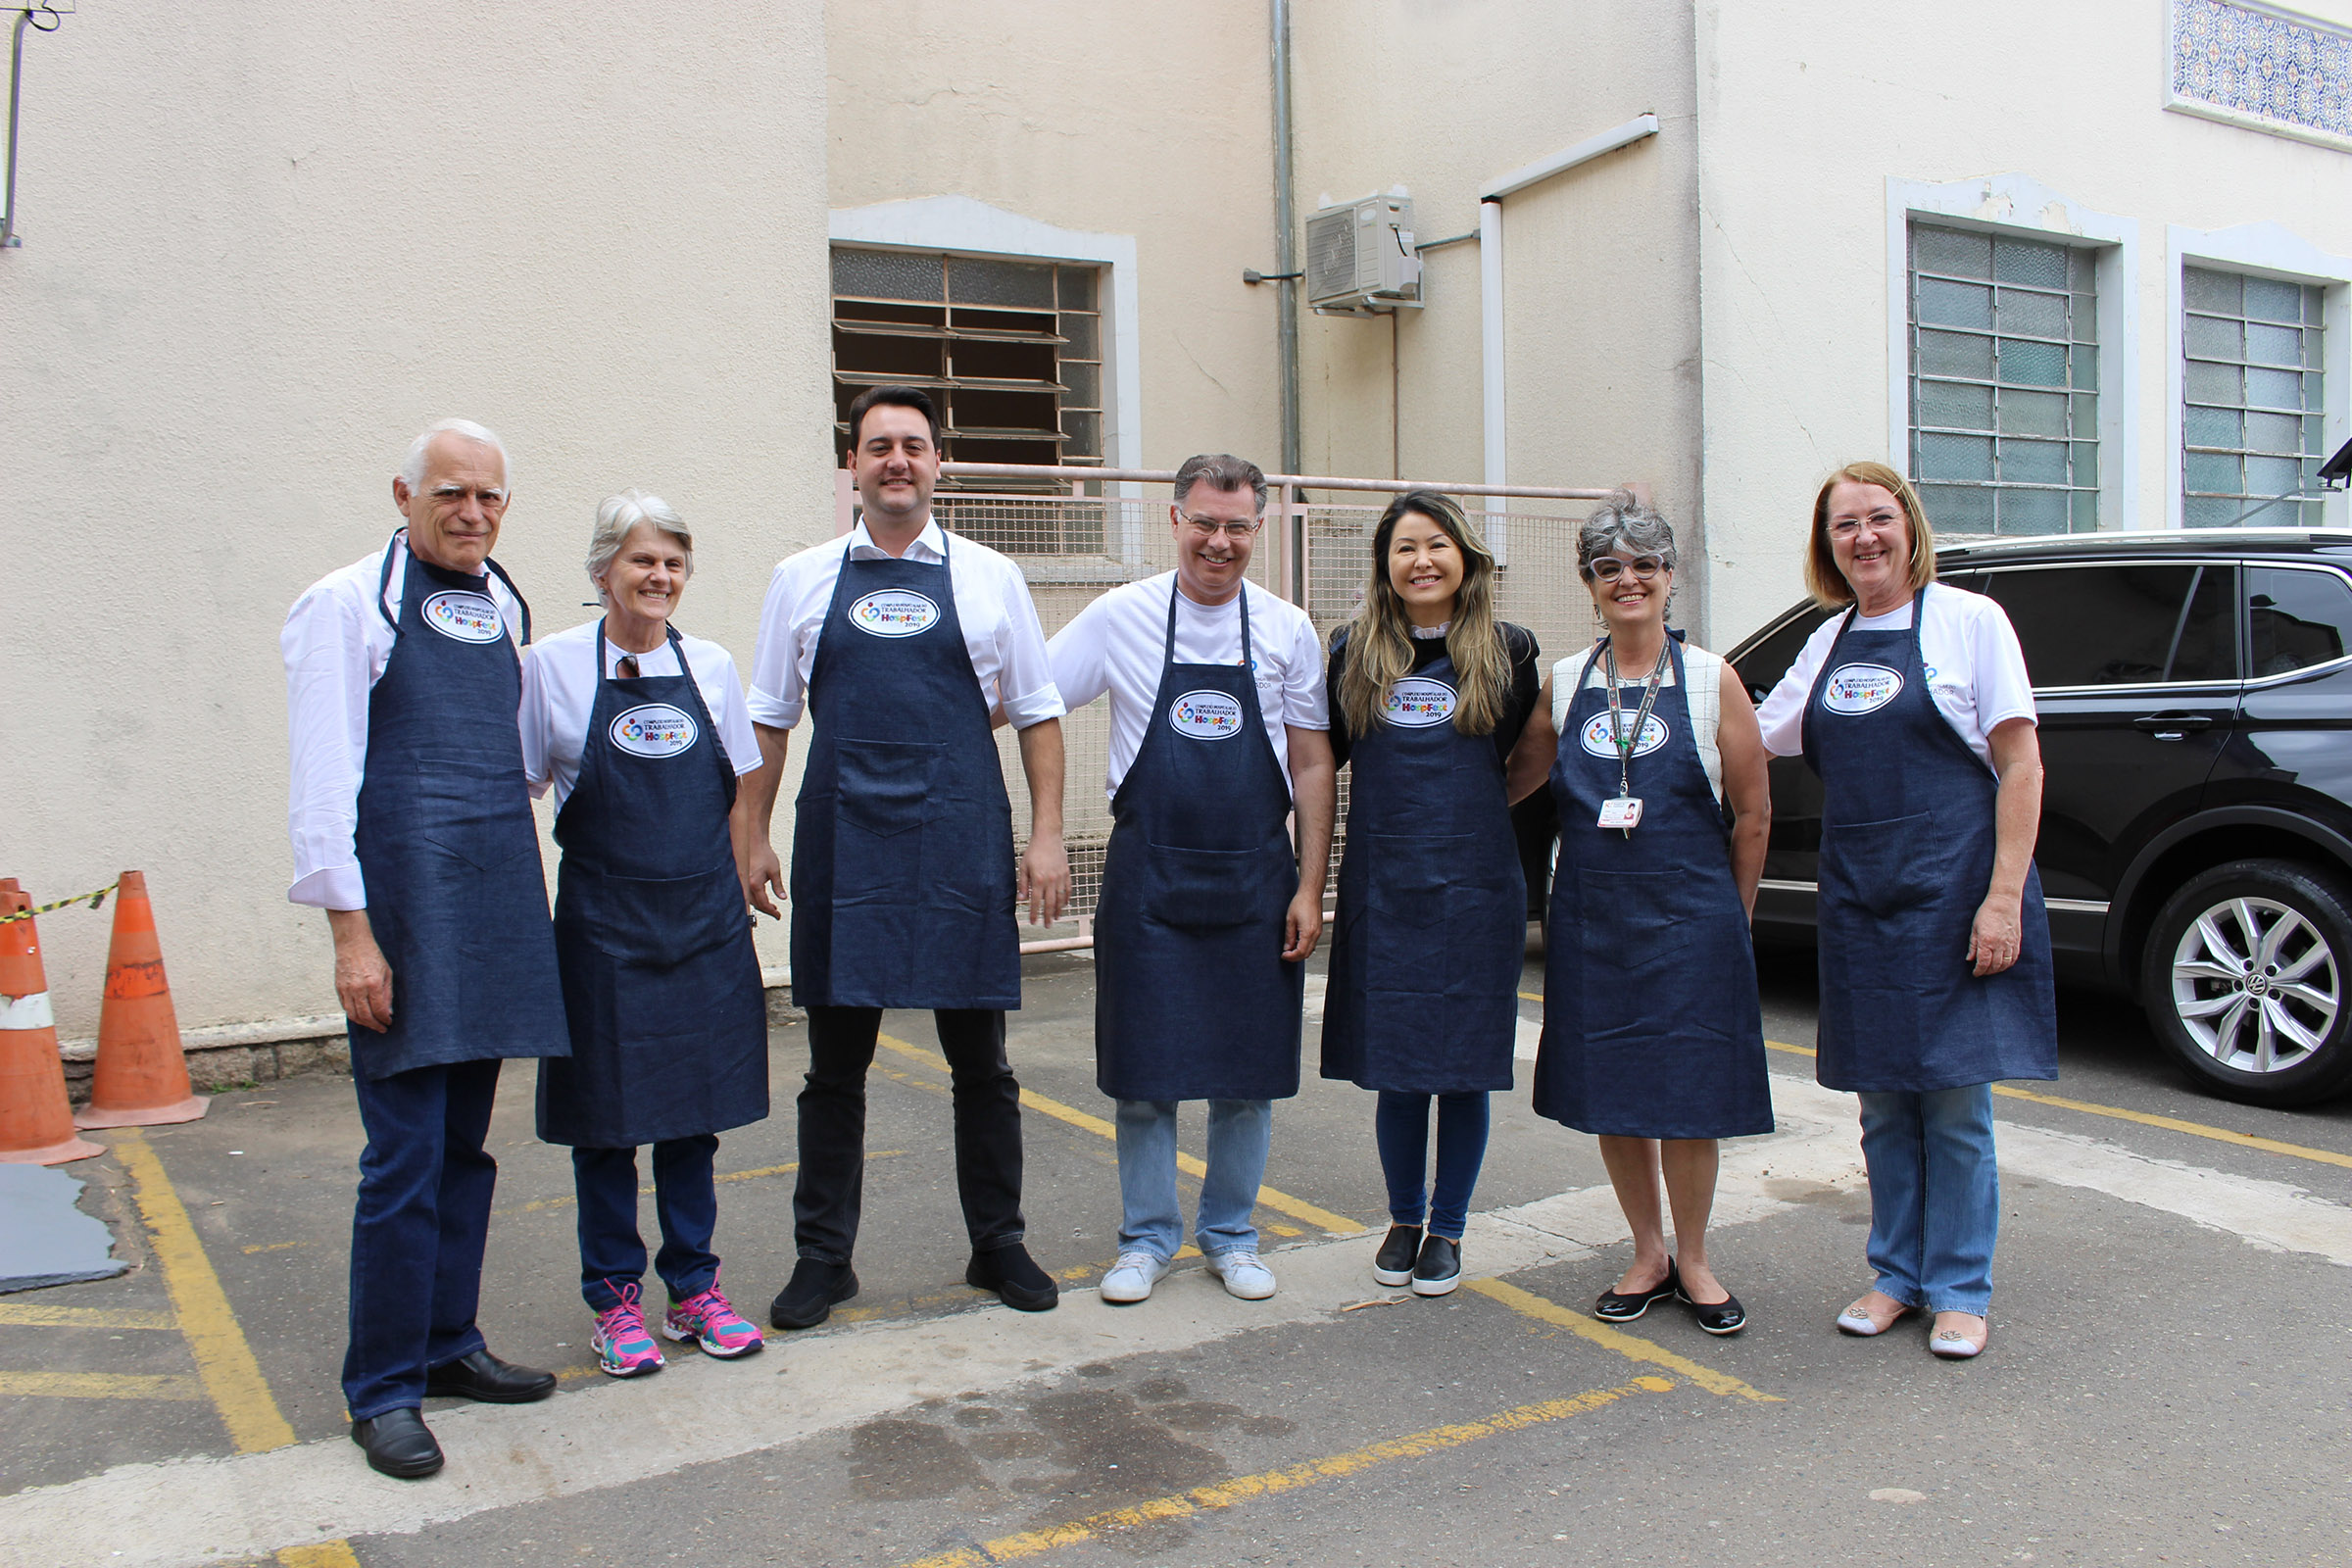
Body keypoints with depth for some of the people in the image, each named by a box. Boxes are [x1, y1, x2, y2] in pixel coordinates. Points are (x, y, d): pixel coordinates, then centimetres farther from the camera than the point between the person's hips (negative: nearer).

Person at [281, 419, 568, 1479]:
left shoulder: (503, 606, 14)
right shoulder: (349, 605, -5)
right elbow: (324, 782, -10)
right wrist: (351, 931, -14)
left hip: (497, 908, 6)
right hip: (404, 911, -6)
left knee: (466, 1147, 14)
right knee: (406, 1159, -3)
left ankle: (448, 1345, 28)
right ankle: (383, 1389, 11)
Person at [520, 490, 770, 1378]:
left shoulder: (710, 667, 5)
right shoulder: (553, 667, -2)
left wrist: (736, 895, 10)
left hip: (706, 922, 3)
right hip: (603, 928, -2)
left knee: (697, 1112, 9)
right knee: (607, 1118, 5)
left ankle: (694, 1289, 24)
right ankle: (615, 1298, 20)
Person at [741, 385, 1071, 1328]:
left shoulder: (988, 578, 6)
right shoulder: (804, 580, 8)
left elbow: (1038, 713, 7)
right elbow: (769, 719, 11)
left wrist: (1048, 836, 0)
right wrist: (753, 838, 6)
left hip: (962, 843, 0)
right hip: (842, 845, 1)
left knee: (980, 1061, 9)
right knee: (835, 1063, 8)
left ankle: (998, 1246, 26)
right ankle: (823, 1257, 23)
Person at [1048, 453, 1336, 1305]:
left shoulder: (1287, 629, 3)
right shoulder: (1120, 617, -1)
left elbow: (1312, 765, 5)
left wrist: (1310, 889, 0)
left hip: (1255, 882, 1)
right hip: (1148, 881, -1)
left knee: (1248, 1075, 8)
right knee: (1144, 1074, 4)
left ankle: (1230, 1235, 28)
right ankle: (1146, 1239, 23)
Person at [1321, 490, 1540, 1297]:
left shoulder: (1508, 649, 2)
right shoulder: (1355, 649, 5)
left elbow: (1533, 759, 12)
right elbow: (1321, 755, 12)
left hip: (1477, 887, -1)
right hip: (1382, 888, 1)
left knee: (1464, 1064, 5)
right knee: (1395, 1065, 7)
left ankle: (1447, 1229, 23)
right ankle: (1403, 1218, 28)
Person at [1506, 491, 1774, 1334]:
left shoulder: (1711, 681, -1)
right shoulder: (1564, 684, 5)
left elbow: (1752, 812, 2)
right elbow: (1509, 783, 15)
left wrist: (1731, 919, 4)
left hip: (1692, 923, -2)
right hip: (1590, 922, 3)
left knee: (1690, 1097, 2)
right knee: (1608, 1094, 7)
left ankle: (1693, 1261, 23)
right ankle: (1648, 1255, 26)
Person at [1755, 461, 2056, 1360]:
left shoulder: (1968, 620, -4)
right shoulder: (1829, 642, 11)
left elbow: (2020, 765, -7)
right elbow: (1752, 739, 21)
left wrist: (2004, 896, -14)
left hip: (1953, 895, -5)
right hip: (1858, 903, 5)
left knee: (1955, 1101, 2)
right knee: (1882, 1105, 11)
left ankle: (1960, 1291, 16)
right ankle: (1897, 1274, 24)